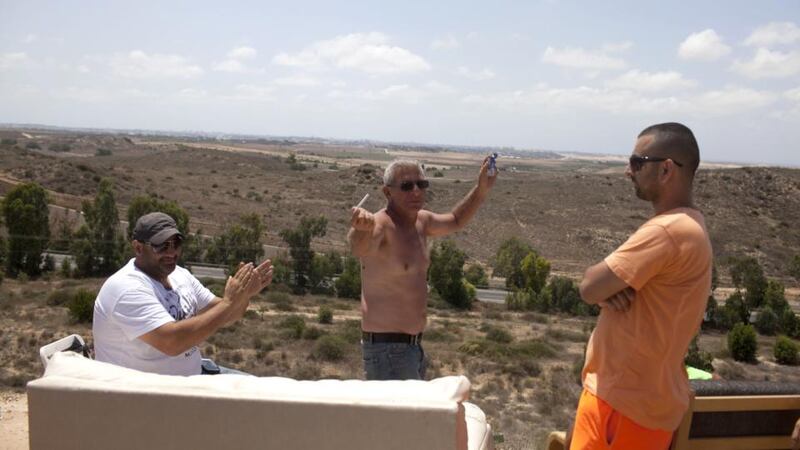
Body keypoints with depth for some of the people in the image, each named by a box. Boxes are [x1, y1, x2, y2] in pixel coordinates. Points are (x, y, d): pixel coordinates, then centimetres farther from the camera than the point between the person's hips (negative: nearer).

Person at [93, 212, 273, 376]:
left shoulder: (179, 275, 3)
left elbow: (221, 316, 7)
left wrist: (244, 294, -13)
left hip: (190, 374, 8)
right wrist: (229, 302, -26)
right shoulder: (127, 289, -20)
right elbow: (172, 341, -31)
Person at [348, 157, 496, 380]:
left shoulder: (421, 221, 6)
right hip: (387, 349, -9)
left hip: (414, 347, 9)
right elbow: (360, 248, -44)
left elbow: (455, 221, 26)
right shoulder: (381, 225, -20)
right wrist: (362, 229, -67)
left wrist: (481, 190, 12)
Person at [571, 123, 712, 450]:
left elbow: (589, 288, -23)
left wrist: (603, 286, -2)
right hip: (635, 391, 10)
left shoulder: (666, 230, -25)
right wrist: (609, 288, -10)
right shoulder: (687, 225, 10)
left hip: (627, 399, -10)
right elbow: (598, 288, 12)